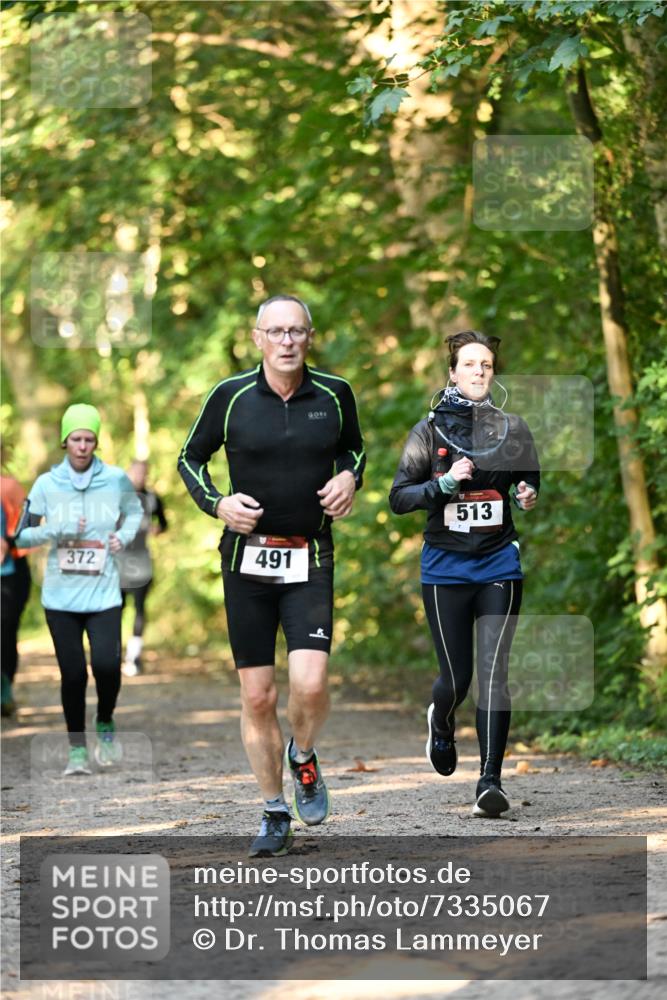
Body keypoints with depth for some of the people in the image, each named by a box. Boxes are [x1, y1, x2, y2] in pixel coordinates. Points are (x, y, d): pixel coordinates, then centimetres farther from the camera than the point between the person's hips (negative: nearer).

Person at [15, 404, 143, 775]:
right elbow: (23, 534, 4)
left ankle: (105, 724, 13)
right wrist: (57, 531, -12)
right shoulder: (47, 484, 0)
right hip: (61, 595, 1)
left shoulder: (116, 479, 0)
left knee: (107, 664, -17)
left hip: (104, 594, 0)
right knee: (73, 674, -1)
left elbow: (134, 510, 20)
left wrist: (124, 536, 1)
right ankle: (77, 749, 15)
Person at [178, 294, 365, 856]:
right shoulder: (231, 397, -3)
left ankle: (304, 757, 15)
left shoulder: (334, 394, 1)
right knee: (257, 696, 2)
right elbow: (190, 458, 10)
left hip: (311, 562, 0)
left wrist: (349, 478, -1)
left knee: (309, 683, -18)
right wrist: (217, 504, -7)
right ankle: (275, 815, 16)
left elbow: (354, 447, 20)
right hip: (248, 558, 0)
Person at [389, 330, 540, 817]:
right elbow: (398, 498, -4)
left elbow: (530, 483, 17)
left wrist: (530, 497, -6)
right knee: (457, 676, 5)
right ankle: (441, 723, 41)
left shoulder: (512, 428, 3)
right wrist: (445, 483, -19)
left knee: (494, 670, -11)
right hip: (446, 567, -1)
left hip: (499, 563, 1)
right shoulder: (430, 430, -1)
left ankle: (490, 780, -11)